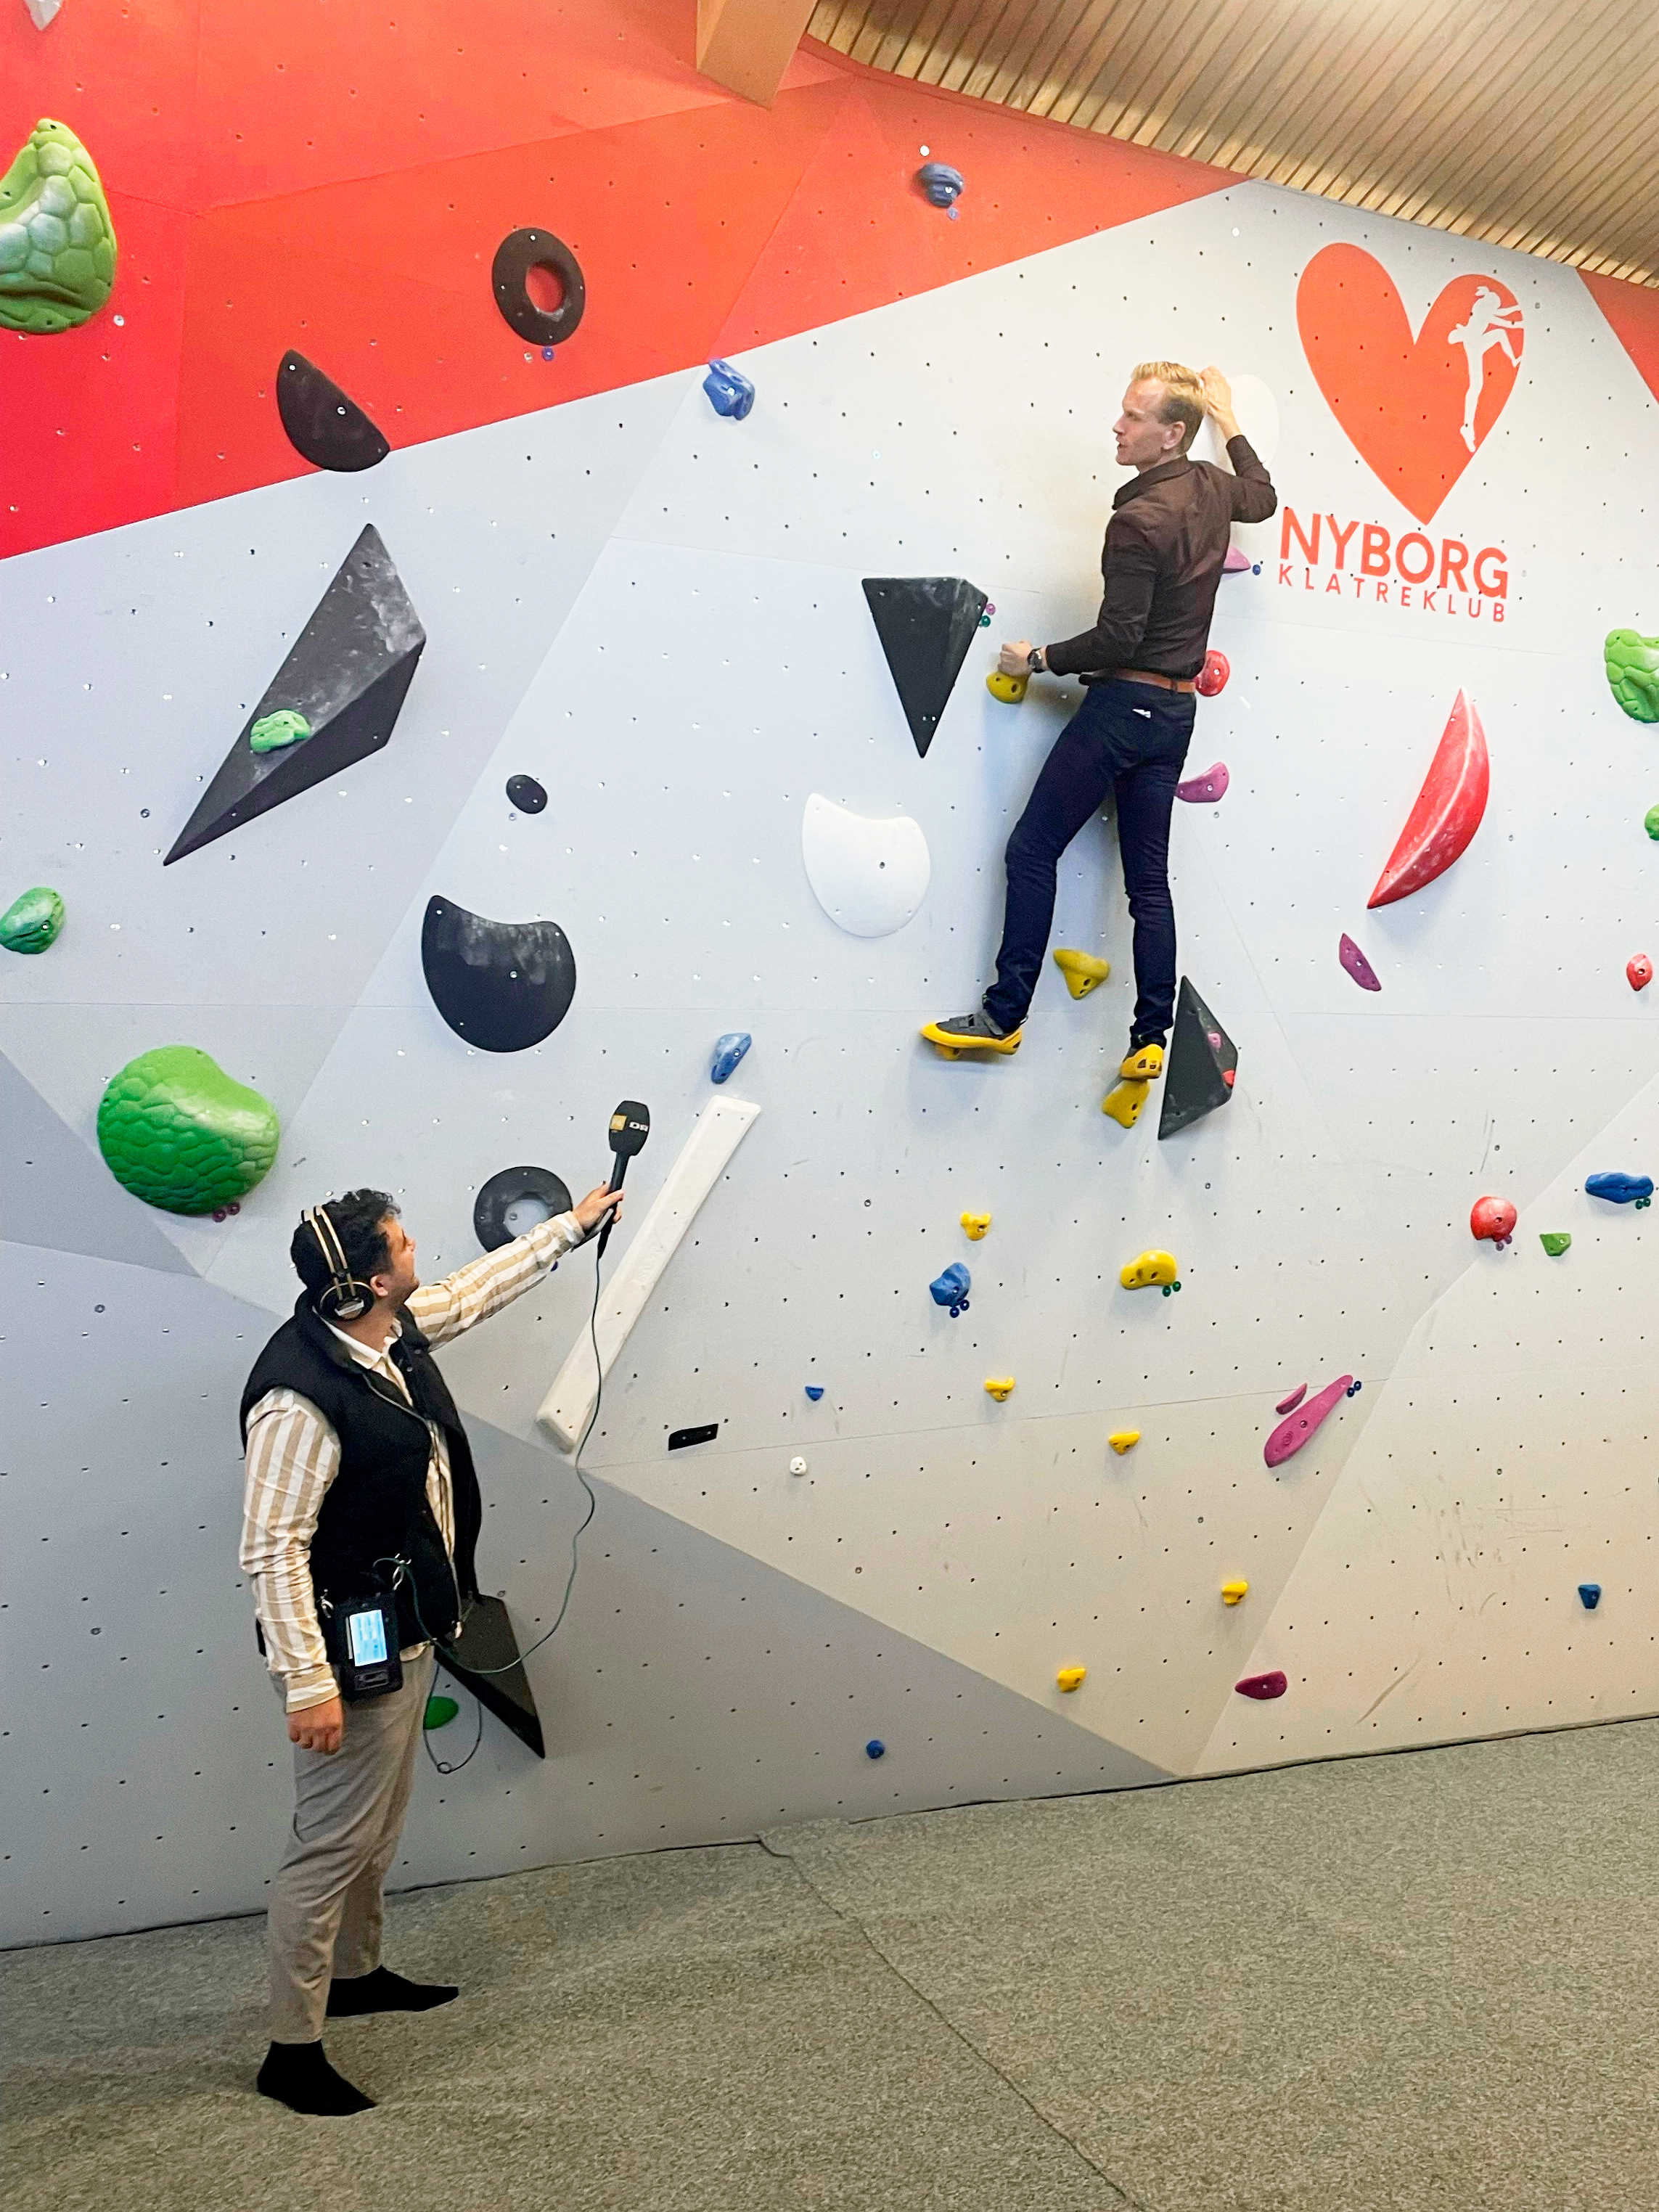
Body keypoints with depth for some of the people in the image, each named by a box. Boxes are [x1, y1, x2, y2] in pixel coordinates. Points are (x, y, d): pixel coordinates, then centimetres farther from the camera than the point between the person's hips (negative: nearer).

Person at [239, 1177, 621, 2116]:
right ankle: (293, 2051, 22)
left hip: (408, 1633, 9)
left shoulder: (397, 1332, -2)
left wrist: (571, 1227, 25)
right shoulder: (302, 1396, -29)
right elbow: (272, 1550, -26)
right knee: (334, 1844, 5)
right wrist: (308, 1683, -26)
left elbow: (479, 1287, 17)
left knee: (379, 1827, 25)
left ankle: (357, 1972, 45)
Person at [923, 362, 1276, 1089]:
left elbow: (1118, 640, -20)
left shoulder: (1139, 520, -18)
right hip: (1176, 710, 9)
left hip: (1124, 702, -9)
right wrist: (1230, 424, 40)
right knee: (1148, 879, 8)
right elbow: (1263, 497, 33)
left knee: (1032, 850, -3)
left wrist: (1038, 660, -6)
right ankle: (1151, 1041, 7)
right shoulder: (1212, 490, 8)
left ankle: (1003, 1017, -3)